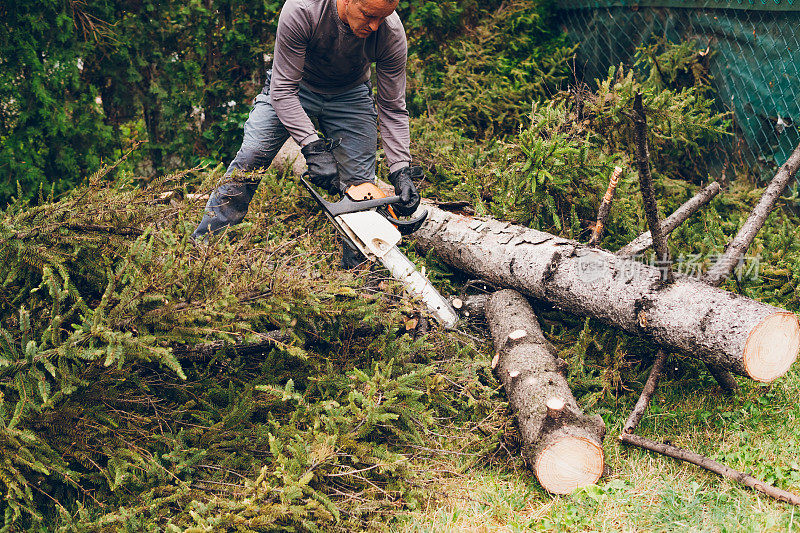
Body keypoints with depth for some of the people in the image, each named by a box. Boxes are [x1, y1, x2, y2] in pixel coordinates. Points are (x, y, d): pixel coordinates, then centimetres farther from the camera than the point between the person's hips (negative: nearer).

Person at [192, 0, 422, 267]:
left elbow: (393, 110, -19)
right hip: (295, 85, -2)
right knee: (249, 159, -14)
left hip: (349, 94, 2)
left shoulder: (392, 33, -30)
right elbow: (283, 90, -32)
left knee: (360, 185, -6)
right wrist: (313, 147, -41)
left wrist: (401, 172, -28)